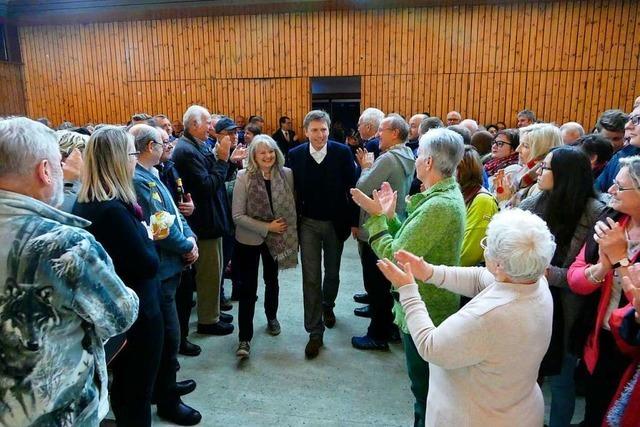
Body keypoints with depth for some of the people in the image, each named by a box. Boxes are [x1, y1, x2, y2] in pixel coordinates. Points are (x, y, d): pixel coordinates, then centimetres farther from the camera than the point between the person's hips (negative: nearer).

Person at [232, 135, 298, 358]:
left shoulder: (286, 174, -9)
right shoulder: (244, 178, -16)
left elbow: (293, 205, 1)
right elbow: (238, 215, -16)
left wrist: (290, 232, -5)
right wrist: (267, 227, -20)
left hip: (277, 238, 3)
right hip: (249, 239, -3)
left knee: (272, 280, 21)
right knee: (248, 287, -1)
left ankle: (272, 317, 46)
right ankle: (244, 338, 10)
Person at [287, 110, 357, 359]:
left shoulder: (342, 152, -11)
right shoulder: (296, 155, -7)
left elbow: (352, 188, -7)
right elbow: (293, 191, -2)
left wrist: (353, 221, -6)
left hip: (336, 222, 0)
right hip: (308, 224, 0)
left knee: (332, 271, 19)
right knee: (311, 277, 0)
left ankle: (327, 305, 49)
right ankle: (315, 331, 11)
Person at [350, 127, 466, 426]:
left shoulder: (439, 206, -28)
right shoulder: (447, 194, 5)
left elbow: (395, 257, -27)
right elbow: (409, 243, 5)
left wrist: (376, 216, -19)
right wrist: (389, 216, -1)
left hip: (425, 313, -10)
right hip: (433, 306, 10)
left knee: (425, 389, 12)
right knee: (428, 387, 27)